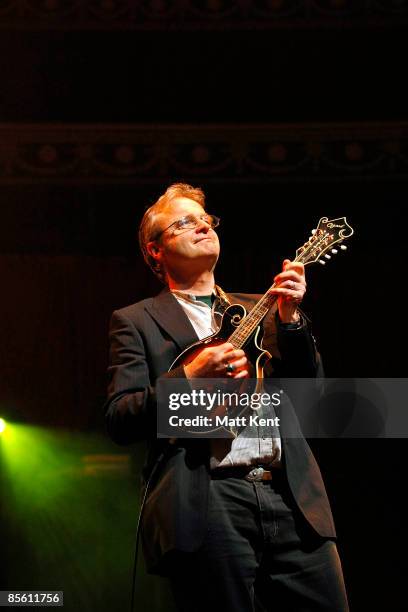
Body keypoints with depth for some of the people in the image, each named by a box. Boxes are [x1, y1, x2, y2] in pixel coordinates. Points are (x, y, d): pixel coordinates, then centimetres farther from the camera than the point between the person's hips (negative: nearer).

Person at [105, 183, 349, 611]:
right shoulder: (136, 321, 10)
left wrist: (290, 317, -1)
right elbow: (118, 421, -1)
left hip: (292, 496, 4)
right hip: (205, 502, -4)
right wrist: (189, 377, -14)